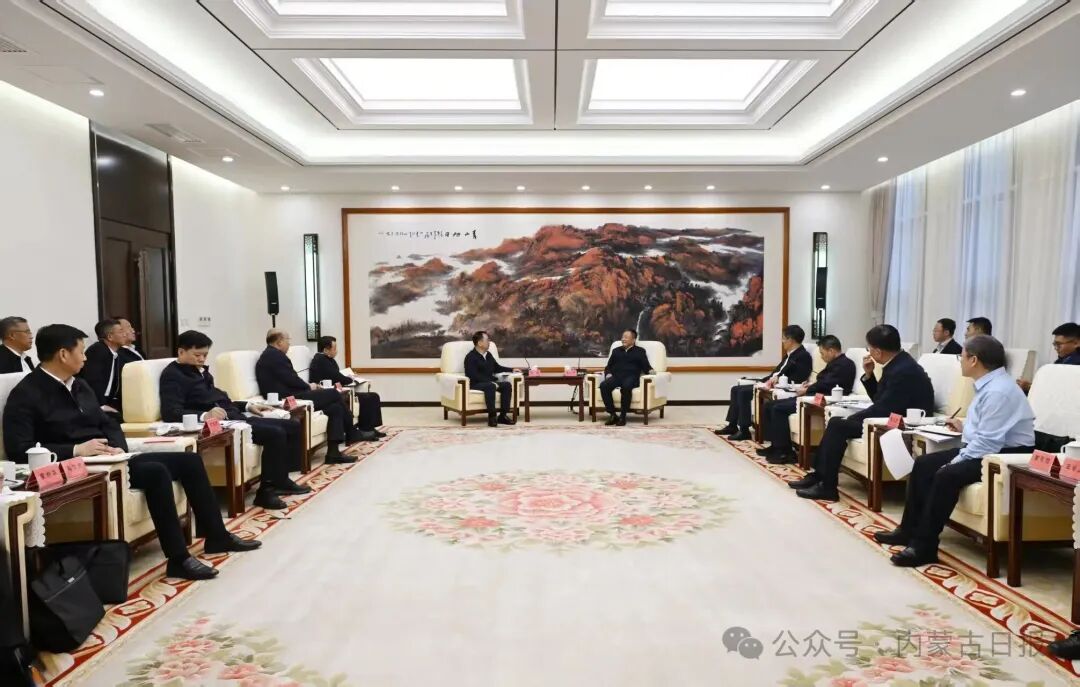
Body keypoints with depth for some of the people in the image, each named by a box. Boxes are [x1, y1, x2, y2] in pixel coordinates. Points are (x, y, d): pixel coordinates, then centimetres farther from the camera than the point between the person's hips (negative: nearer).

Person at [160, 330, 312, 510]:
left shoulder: (201, 370, 22)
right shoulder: (172, 375, -6)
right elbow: (170, 413, -21)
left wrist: (247, 406, 17)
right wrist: (205, 416, -37)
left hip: (235, 418, 10)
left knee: (293, 425, 4)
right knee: (275, 433, -26)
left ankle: (281, 480, 10)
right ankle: (266, 491, -16)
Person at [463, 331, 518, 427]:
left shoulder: (488, 355, 16)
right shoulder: (470, 357, -9)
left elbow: (497, 368, 30)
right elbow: (474, 376, -20)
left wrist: (512, 370, 20)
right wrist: (491, 382, -25)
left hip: (490, 382, 7)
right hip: (476, 384, -7)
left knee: (507, 384, -17)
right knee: (490, 386, -37)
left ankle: (503, 415, -18)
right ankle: (492, 416, -34)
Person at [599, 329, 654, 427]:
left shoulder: (640, 351, 19)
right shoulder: (616, 351, 28)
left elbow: (646, 366, 8)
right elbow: (608, 366, 23)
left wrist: (650, 371, -15)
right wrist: (608, 374, 1)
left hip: (631, 377, -3)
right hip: (616, 377, 3)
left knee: (626, 387, -40)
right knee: (603, 385, -31)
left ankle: (622, 416, -29)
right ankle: (612, 414, -26)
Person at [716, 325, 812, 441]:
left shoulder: (803, 356, -10)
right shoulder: (789, 354, 19)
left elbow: (799, 380, -20)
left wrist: (778, 379, -23)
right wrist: (768, 380, 8)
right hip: (772, 383, 10)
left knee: (743, 392, -23)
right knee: (736, 389, 4)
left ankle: (744, 430, -18)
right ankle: (733, 425, 5)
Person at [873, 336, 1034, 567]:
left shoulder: (998, 391, -23)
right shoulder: (989, 384, 8)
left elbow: (988, 442, -26)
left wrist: (955, 461, -20)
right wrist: (965, 426, 17)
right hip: (984, 449, 11)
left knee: (946, 475, -28)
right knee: (924, 464, 2)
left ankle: (924, 546, -19)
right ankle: (909, 530, 7)